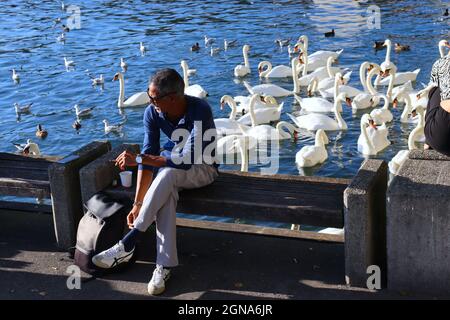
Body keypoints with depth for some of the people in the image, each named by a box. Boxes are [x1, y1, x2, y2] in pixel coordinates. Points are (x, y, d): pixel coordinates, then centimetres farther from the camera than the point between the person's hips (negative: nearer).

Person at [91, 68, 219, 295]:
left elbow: (187, 160, -35)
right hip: (169, 166, 4)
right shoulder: (152, 113, -15)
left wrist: (138, 159, -35)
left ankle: (127, 245, -32)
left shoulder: (200, 111, -30)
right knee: (166, 192, -33)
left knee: (167, 174, -36)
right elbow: (149, 155, -15)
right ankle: (164, 265, -35)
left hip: (202, 169, -4)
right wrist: (138, 204, -22)